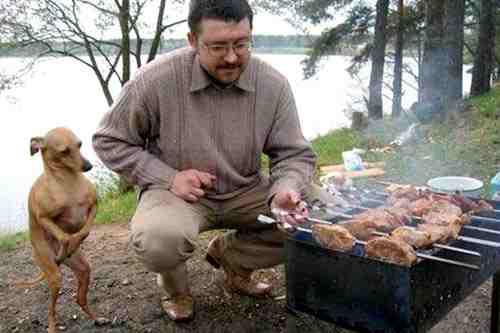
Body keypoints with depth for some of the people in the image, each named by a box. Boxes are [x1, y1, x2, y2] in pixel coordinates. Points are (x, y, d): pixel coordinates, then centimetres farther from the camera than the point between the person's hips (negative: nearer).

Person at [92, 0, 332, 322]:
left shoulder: (274, 84, -11)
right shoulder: (156, 79, -19)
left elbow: (294, 154, -5)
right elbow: (109, 142, -7)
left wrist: (285, 191, -29)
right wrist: (168, 177, -19)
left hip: (247, 191, 4)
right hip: (178, 192, -3)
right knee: (157, 240, -35)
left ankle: (229, 254, 12)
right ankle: (175, 287, 5)